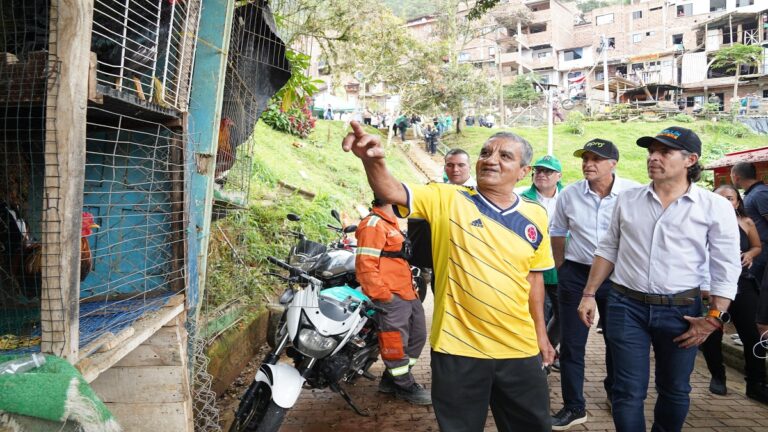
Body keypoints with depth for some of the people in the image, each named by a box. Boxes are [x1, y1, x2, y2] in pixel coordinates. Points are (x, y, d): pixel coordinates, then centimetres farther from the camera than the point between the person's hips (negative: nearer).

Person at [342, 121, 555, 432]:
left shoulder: (535, 217, 2)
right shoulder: (447, 200, -8)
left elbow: (533, 276, 12)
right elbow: (392, 192, -22)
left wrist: (540, 332, 16)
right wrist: (372, 160, -42)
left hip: (519, 350, 4)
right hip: (458, 347, -3)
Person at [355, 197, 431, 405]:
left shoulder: (390, 223, 19)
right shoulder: (373, 224, -15)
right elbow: (365, 265, -22)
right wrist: (382, 295, -21)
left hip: (407, 294, 11)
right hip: (391, 297, -11)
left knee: (417, 336, 17)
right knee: (396, 342, 0)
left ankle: (392, 378, 29)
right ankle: (405, 386, 16)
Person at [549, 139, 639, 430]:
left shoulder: (634, 193, -10)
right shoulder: (569, 194, -4)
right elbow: (557, 232, 8)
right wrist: (561, 271, 9)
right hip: (576, 275, 1)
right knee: (571, 344, 4)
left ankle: (615, 392, 42)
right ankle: (574, 407, 16)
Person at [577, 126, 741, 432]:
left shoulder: (715, 207, -5)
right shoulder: (627, 200, 4)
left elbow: (726, 270, -4)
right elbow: (608, 250, 11)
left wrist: (714, 317, -9)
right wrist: (589, 294, 7)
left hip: (680, 311, -1)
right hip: (626, 307, 1)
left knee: (675, 391, 16)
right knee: (628, 391, 3)